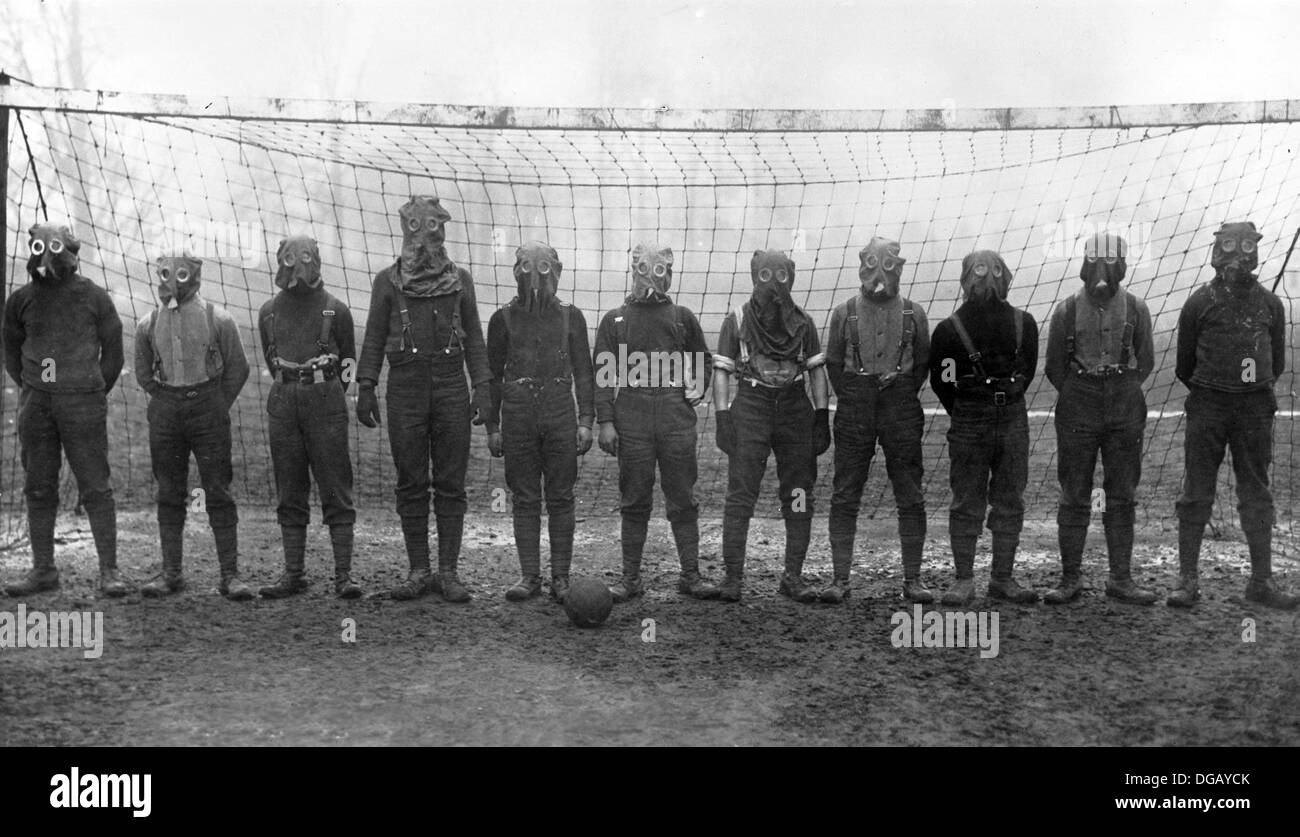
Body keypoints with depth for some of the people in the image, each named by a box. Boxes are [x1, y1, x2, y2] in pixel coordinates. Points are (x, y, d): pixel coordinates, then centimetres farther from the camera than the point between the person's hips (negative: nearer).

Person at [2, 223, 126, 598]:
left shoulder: (94, 297, 0)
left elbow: (113, 352, 6)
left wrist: (93, 395, 8)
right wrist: (31, 389, 13)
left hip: (83, 402, -3)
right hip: (35, 404, 3)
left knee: (96, 487, -4)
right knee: (38, 489, 6)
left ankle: (109, 570, -2)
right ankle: (43, 570, 14)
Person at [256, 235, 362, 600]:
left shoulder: (335, 310, 1)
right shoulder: (269, 312, 10)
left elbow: (348, 361, 12)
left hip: (325, 402, -3)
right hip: (283, 404, 3)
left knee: (336, 492, -4)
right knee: (290, 495, 5)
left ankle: (344, 575, -4)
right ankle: (293, 574, 10)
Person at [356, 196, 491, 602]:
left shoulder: (459, 279, 11)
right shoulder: (388, 281, 7)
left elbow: (474, 338, 11)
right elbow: (373, 338, 9)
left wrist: (482, 387, 2)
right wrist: (366, 387, -1)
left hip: (451, 386, 1)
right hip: (405, 389, -1)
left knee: (450, 484, 0)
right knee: (411, 485, 2)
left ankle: (448, 572, 4)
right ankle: (418, 571, 9)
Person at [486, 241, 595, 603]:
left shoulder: (570, 317, 6)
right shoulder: (504, 319, 6)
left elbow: (583, 372, 8)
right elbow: (493, 374, 9)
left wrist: (586, 421, 0)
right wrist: (492, 426, 4)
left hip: (560, 415, 0)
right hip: (518, 416, 0)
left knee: (560, 498, 1)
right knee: (525, 499, 2)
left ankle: (560, 576, 7)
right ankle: (529, 575, 8)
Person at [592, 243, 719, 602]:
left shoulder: (683, 317, 12)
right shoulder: (614, 320, 8)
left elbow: (703, 359, 23)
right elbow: (604, 373, 5)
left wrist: (696, 390, 6)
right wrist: (605, 421, -3)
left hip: (677, 418, 1)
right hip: (631, 419, -1)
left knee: (682, 499, 3)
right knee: (635, 501, 4)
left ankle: (690, 574, 10)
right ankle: (630, 576, 11)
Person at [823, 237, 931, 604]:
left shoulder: (913, 313, 6)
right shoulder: (845, 312, 5)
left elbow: (923, 363, 12)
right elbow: (833, 362, 11)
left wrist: (903, 400, 8)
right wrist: (849, 400, 6)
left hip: (901, 408, 0)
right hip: (854, 408, 0)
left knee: (910, 498, 1)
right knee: (845, 497, -1)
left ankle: (912, 578, 8)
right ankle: (840, 577, 4)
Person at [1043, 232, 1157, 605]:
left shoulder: (1136, 309, 3)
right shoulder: (1067, 310, -1)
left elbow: (1145, 362, 12)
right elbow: (1054, 365, 8)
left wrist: (1123, 391, 7)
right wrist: (1077, 397, 7)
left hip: (1126, 412, 1)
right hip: (1077, 414, -1)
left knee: (1122, 498, 5)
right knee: (1074, 498, 1)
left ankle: (1121, 578, 12)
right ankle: (1070, 578, 7)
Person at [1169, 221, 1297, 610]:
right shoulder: (1200, 302, 0)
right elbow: (1184, 363, 9)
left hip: (1254, 407, 2)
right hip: (1207, 405, -2)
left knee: (1257, 494, 5)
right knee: (1197, 493, -1)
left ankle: (1261, 581, 9)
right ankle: (1187, 580, 3)